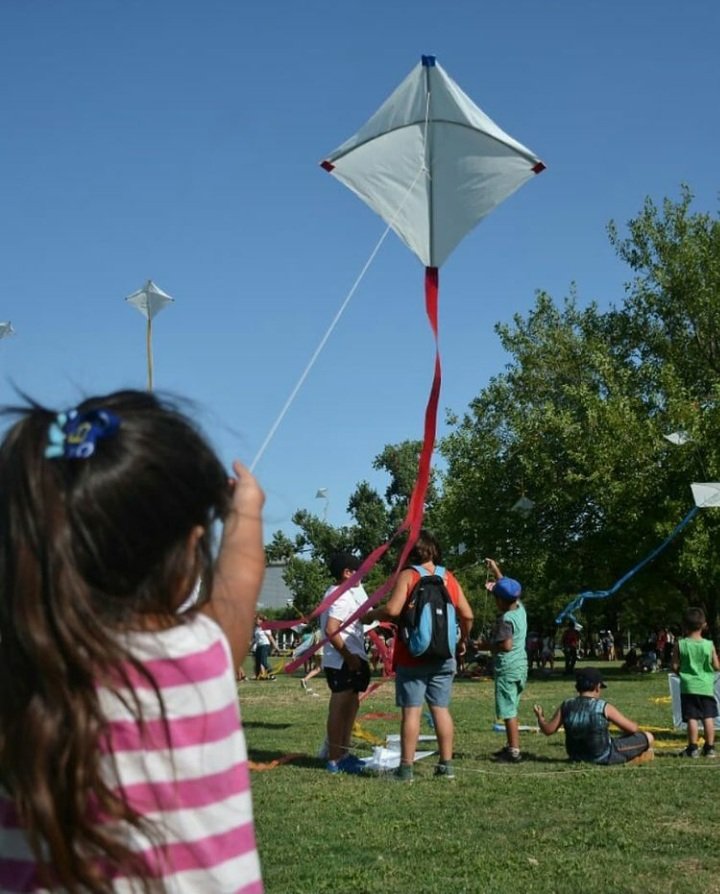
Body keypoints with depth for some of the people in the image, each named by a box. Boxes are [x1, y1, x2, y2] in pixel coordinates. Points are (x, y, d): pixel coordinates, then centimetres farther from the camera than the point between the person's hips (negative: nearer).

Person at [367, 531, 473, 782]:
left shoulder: (408, 575, -7)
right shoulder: (449, 578, 7)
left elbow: (392, 610, -19)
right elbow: (467, 615, 7)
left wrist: (370, 615, -1)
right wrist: (463, 639, 24)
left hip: (412, 656, -4)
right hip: (443, 657, 4)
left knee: (411, 710, -2)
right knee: (441, 709, 9)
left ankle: (406, 767, -1)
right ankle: (446, 765, 11)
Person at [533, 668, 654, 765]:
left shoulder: (566, 706, -7)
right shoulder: (604, 707, -16)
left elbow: (548, 730, -3)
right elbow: (632, 728, -10)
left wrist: (540, 717, 17)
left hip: (576, 757, 6)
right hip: (604, 757, -6)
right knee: (648, 738, 4)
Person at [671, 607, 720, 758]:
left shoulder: (680, 644, -7)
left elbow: (675, 667, -6)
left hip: (688, 687, -1)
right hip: (706, 687, 1)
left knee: (691, 718, 1)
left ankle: (693, 748, 2)